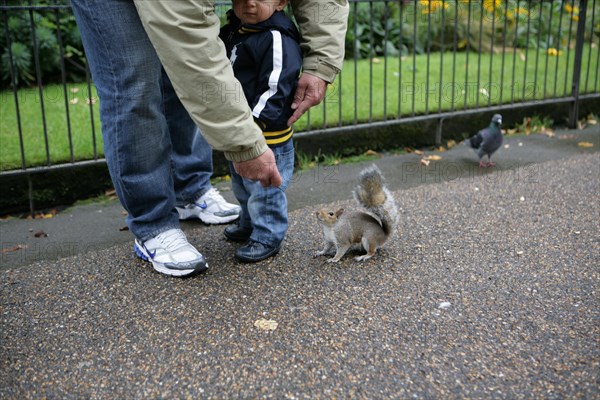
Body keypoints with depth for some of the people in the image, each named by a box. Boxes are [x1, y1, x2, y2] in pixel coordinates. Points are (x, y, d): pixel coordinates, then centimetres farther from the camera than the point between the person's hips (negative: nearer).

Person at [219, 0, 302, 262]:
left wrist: (255, 121, -31)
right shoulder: (232, 31, 8)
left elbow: (276, 88, -26)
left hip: (267, 135, -9)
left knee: (264, 190, 2)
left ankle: (268, 238, 19)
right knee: (241, 185, 25)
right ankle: (249, 224, 45)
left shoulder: (277, 39, -20)